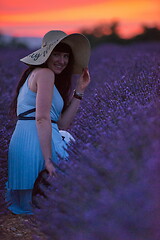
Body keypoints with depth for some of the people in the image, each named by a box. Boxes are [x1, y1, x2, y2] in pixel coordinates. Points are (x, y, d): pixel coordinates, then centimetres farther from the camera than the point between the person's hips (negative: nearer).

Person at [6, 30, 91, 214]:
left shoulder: (35, 74, 27)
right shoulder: (45, 73, -3)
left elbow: (61, 124, 18)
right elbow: (42, 118, -16)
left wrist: (79, 90, 17)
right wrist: (48, 160, -21)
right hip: (36, 143, -11)